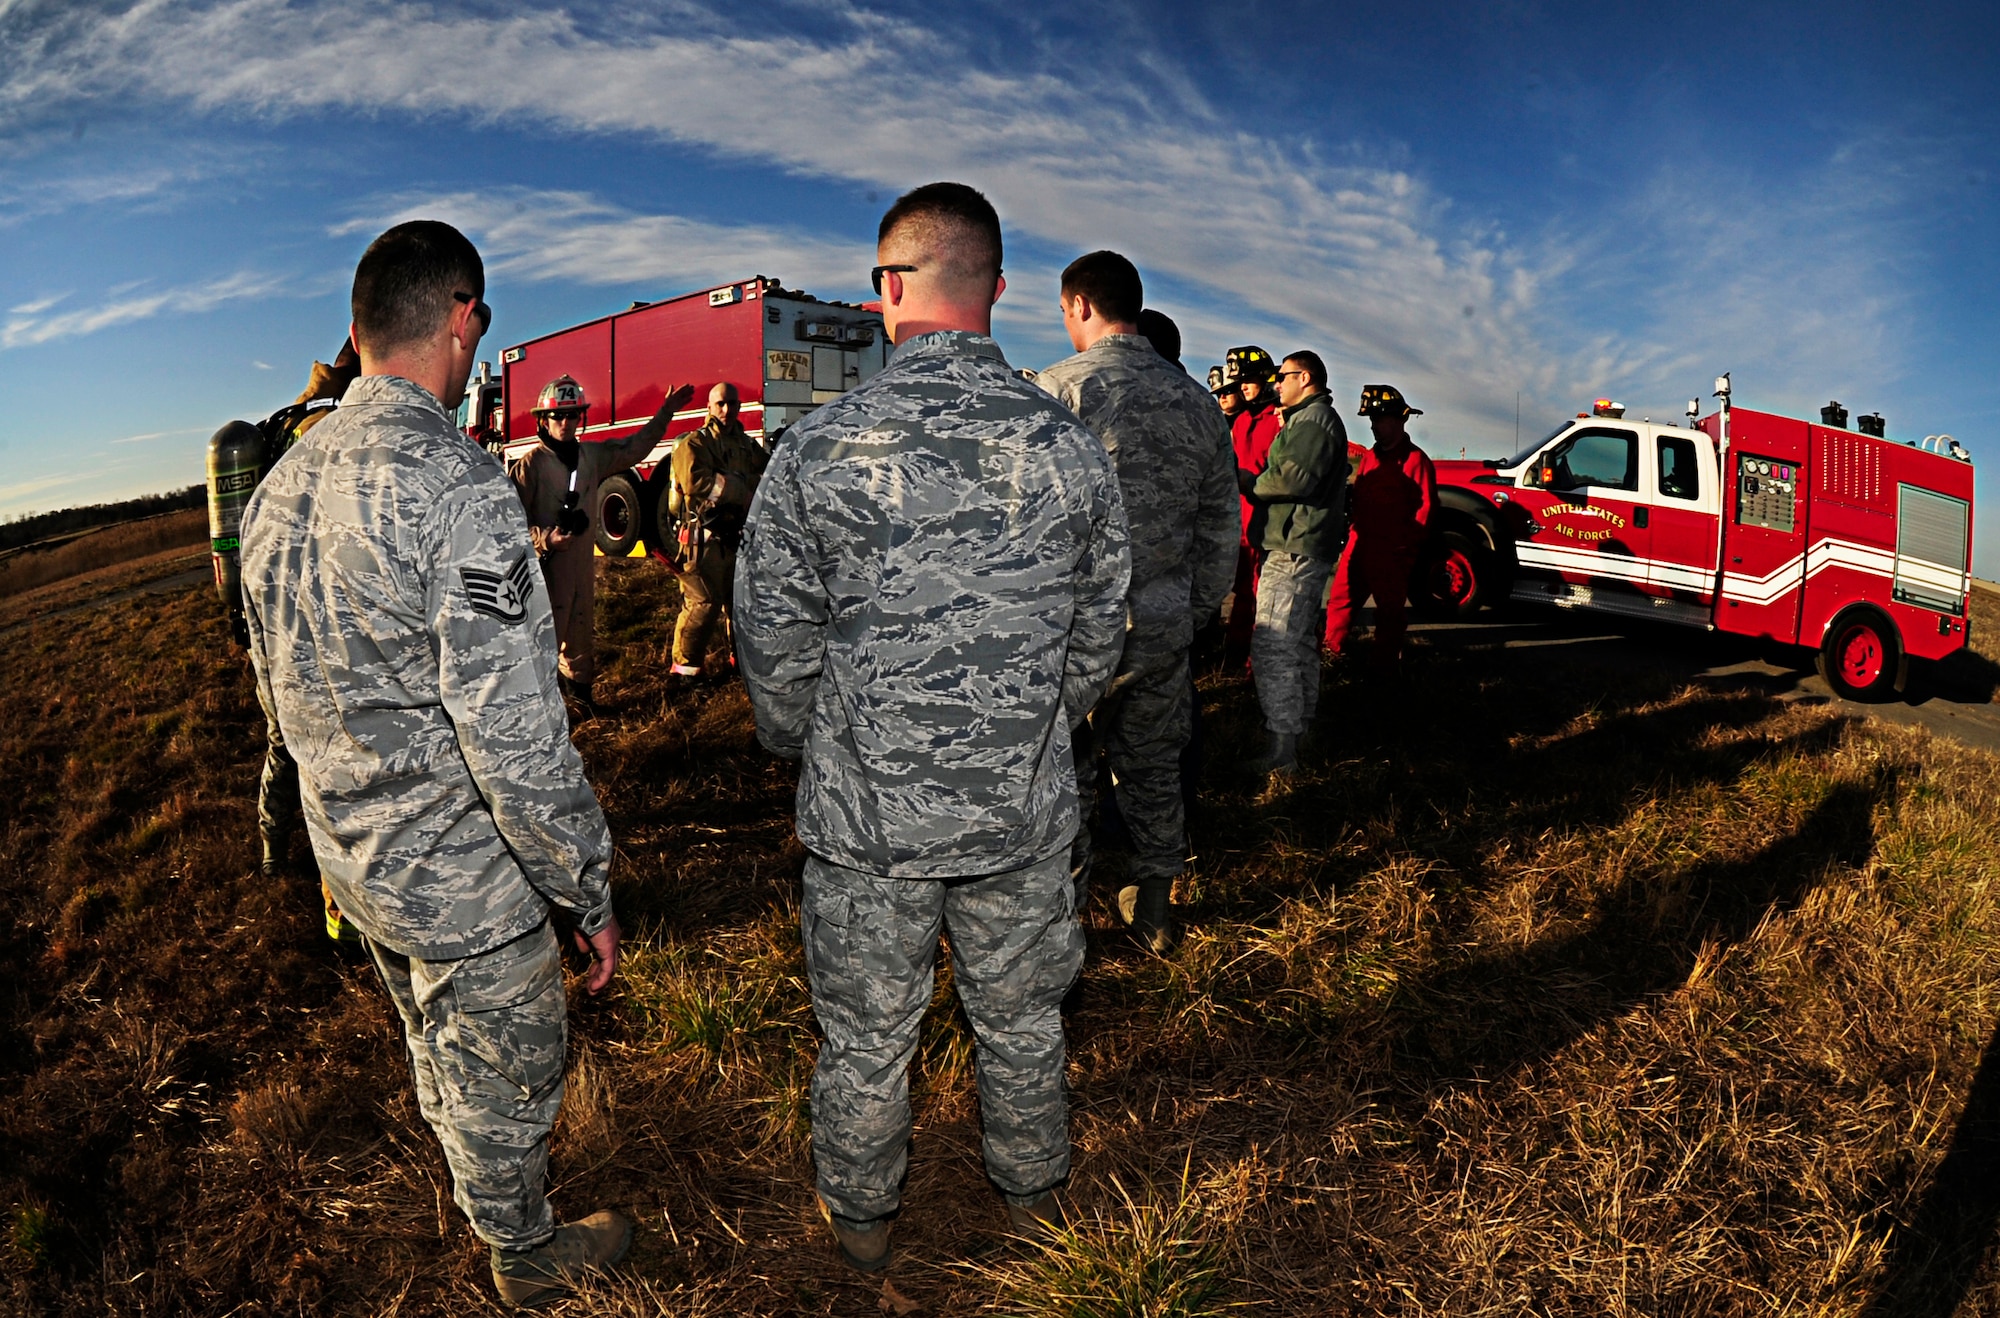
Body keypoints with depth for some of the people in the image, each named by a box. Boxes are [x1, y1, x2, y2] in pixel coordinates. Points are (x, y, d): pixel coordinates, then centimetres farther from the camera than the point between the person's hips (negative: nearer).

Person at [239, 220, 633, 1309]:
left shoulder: (282, 484, 1)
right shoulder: (454, 485, -28)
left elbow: (277, 691, 12)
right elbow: (514, 735, -28)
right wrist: (589, 891, -17)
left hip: (351, 859, 8)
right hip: (462, 875, -8)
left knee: (436, 1045, 31)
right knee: (505, 1072, 16)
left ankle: (467, 1174, 56)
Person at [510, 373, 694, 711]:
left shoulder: (591, 455, 8)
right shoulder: (530, 464, -12)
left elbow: (633, 448, 20)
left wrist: (665, 413, 18)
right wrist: (545, 538, -28)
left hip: (583, 561, 7)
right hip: (546, 563, -7)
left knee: (582, 630, 18)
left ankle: (580, 691, 33)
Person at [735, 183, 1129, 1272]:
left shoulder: (818, 448, -14)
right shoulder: (1070, 447, -8)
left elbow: (774, 642, -6)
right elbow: (1098, 631, 2)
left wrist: (801, 748, 13)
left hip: (867, 813, -1)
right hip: (1024, 811, 2)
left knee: (865, 1037, 19)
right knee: (1020, 1021, 23)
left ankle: (860, 1220, 42)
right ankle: (1032, 1191, 46)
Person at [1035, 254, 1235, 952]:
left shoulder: (1056, 390, -10)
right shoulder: (1196, 400, 7)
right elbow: (1221, 527, 11)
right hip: (1165, 628, 5)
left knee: (1063, 779, 8)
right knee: (1152, 769, 18)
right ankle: (1154, 912, 31)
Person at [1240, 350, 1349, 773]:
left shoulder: (1312, 419, -11)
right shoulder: (1318, 419, 25)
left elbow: (1296, 477, -23)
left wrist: (1246, 481, -12)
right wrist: (1255, 481, 10)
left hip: (1293, 551, -12)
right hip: (1305, 549, 12)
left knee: (1273, 649, -13)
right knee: (1300, 644, 18)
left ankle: (1280, 749, -13)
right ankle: (1302, 726, 29)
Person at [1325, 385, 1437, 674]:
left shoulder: (1416, 460, -7)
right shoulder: (1370, 457, 16)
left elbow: (1426, 507, -10)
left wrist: (1405, 544, -15)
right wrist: (1355, 527, 8)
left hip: (1393, 553, -7)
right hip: (1359, 545, 7)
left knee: (1389, 612, 4)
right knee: (1339, 600, 9)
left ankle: (1383, 668, 14)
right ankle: (1333, 658, 22)